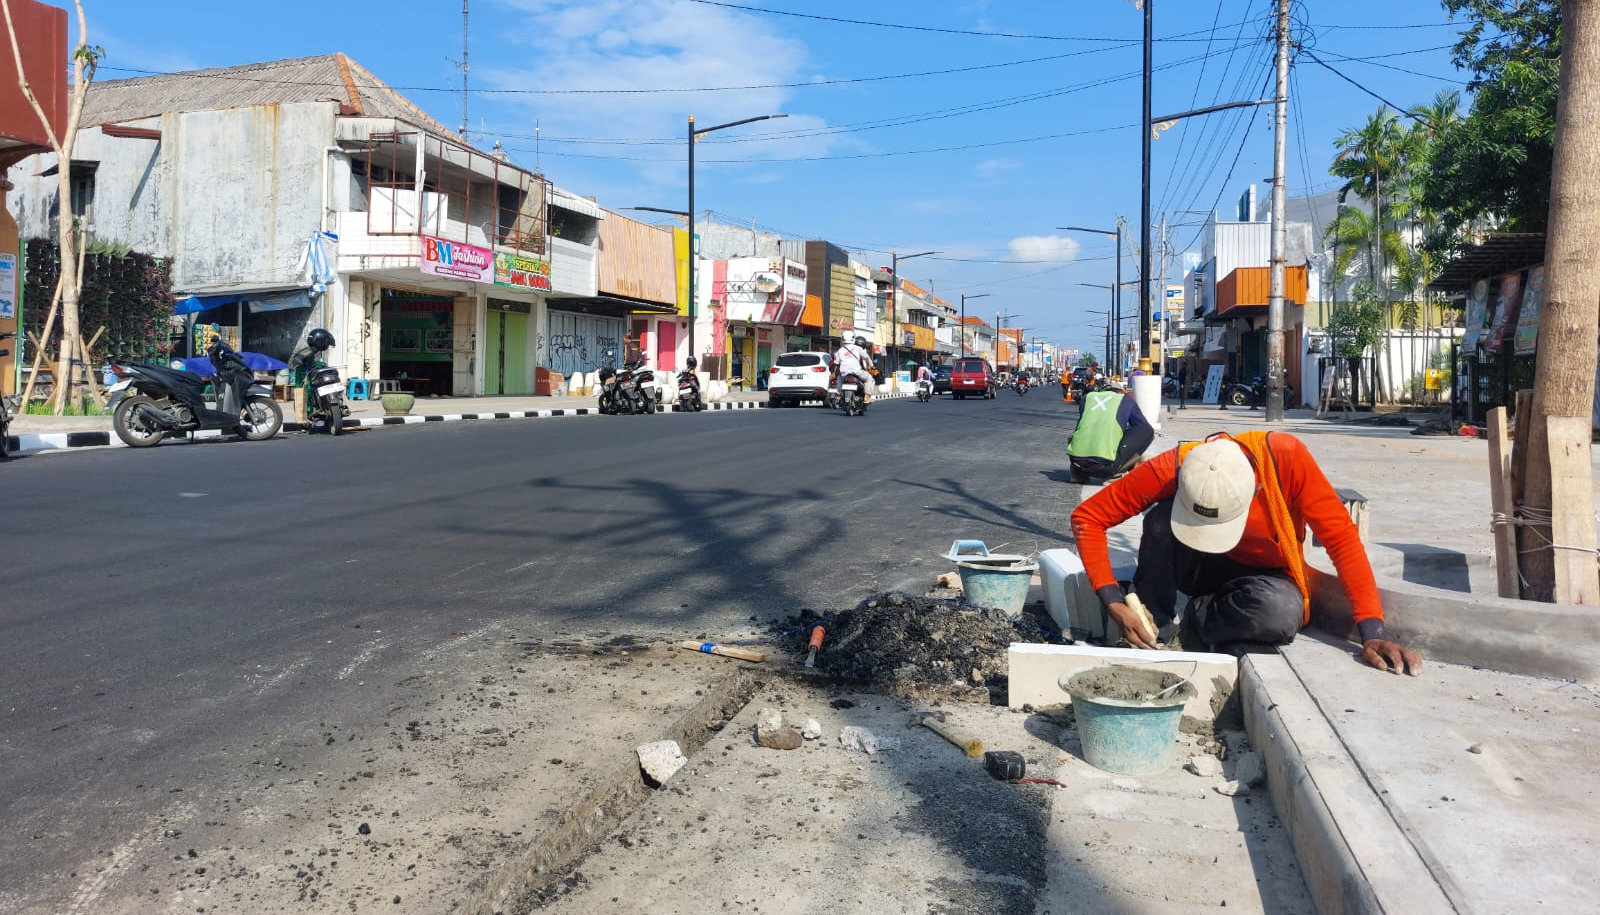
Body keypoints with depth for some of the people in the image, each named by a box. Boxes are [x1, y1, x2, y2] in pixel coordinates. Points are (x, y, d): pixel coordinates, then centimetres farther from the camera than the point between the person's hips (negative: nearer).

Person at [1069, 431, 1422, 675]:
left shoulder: (1284, 457, -33)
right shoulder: (1171, 469, -30)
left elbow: (1341, 536, -28)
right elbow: (1087, 516, -24)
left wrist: (1373, 634, -33)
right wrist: (1114, 603, -32)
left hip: (1262, 576, 0)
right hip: (1198, 567, 0)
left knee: (1283, 612, -37)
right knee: (1161, 517, -33)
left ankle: (1198, 620, -8)